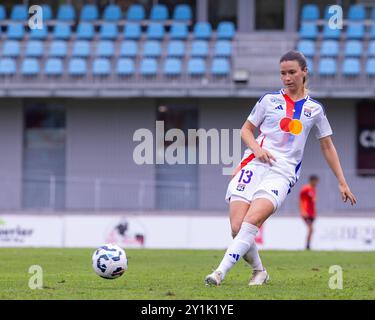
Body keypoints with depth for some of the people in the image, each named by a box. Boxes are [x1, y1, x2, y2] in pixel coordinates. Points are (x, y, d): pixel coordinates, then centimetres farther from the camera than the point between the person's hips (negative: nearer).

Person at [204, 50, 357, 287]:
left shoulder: (315, 109, 13)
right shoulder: (270, 100, 12)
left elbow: (328, 147, 20)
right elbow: (246, 129, 19)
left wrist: (342, 183, 18)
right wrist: (256, 148, -3)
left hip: (283, 172, -1)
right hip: (255, 164, 1)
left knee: (252, 220, -26)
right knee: (237, 227, -14)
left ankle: (220, 272, -29)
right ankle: (259, 271, 10)